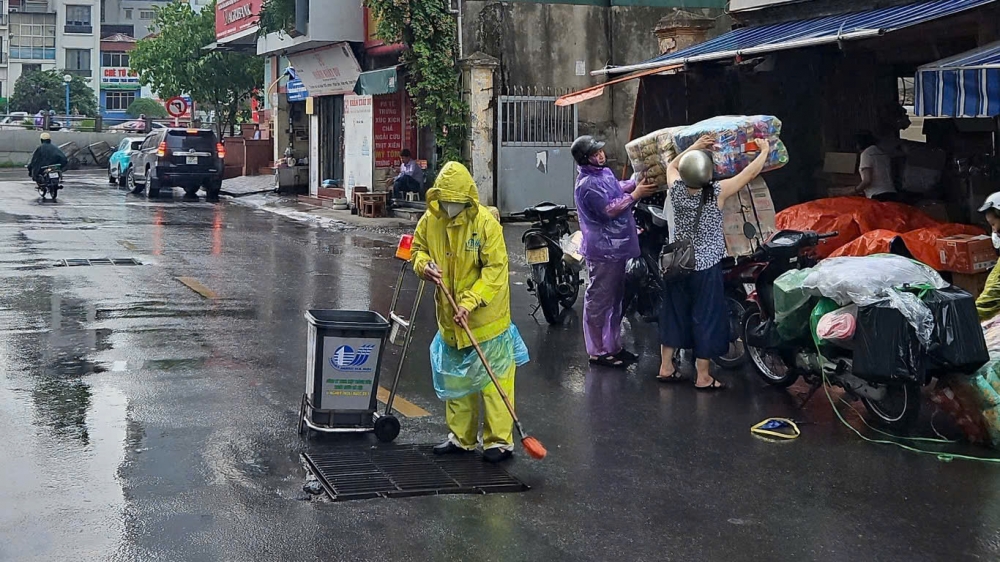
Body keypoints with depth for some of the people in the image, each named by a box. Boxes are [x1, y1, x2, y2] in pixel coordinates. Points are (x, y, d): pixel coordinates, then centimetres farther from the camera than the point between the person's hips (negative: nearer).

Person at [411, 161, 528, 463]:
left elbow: (496, 269, -19)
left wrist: (470, 302, -27)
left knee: (492, 379, 0)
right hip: (449, 318, 6)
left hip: (486, 317, -6)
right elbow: (418, 249, 15)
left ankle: (499, 440, 10)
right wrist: (424, 265, -9)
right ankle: (461, 437, 30)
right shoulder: (430, 221, -2)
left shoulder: (486, 222, -18)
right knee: (455, 379, 16)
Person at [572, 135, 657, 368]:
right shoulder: (587, 184, -20)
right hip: (602, 251, -11)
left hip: (616, 248, 11)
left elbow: (617, 188, 26)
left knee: (615, 299, 18)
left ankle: (613, 346, 29)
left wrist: (638, 183, 11)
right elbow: (610, 209, -23)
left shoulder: (605, 173, 10)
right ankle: (597, 352, 5)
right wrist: (635, 195, -18)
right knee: (599, 301, -2)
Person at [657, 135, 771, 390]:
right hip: (706, 268, -4)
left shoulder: (676, 190, -9)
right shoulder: (717, 193, -18)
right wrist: (765, 151, 8)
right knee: (706, 317, 5)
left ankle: (665, 367, 23)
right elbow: (751, 172, -7)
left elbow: (672, 165, 16)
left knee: (674, 313, 15)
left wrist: (694, 147, 15)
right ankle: (703, 377, 11)